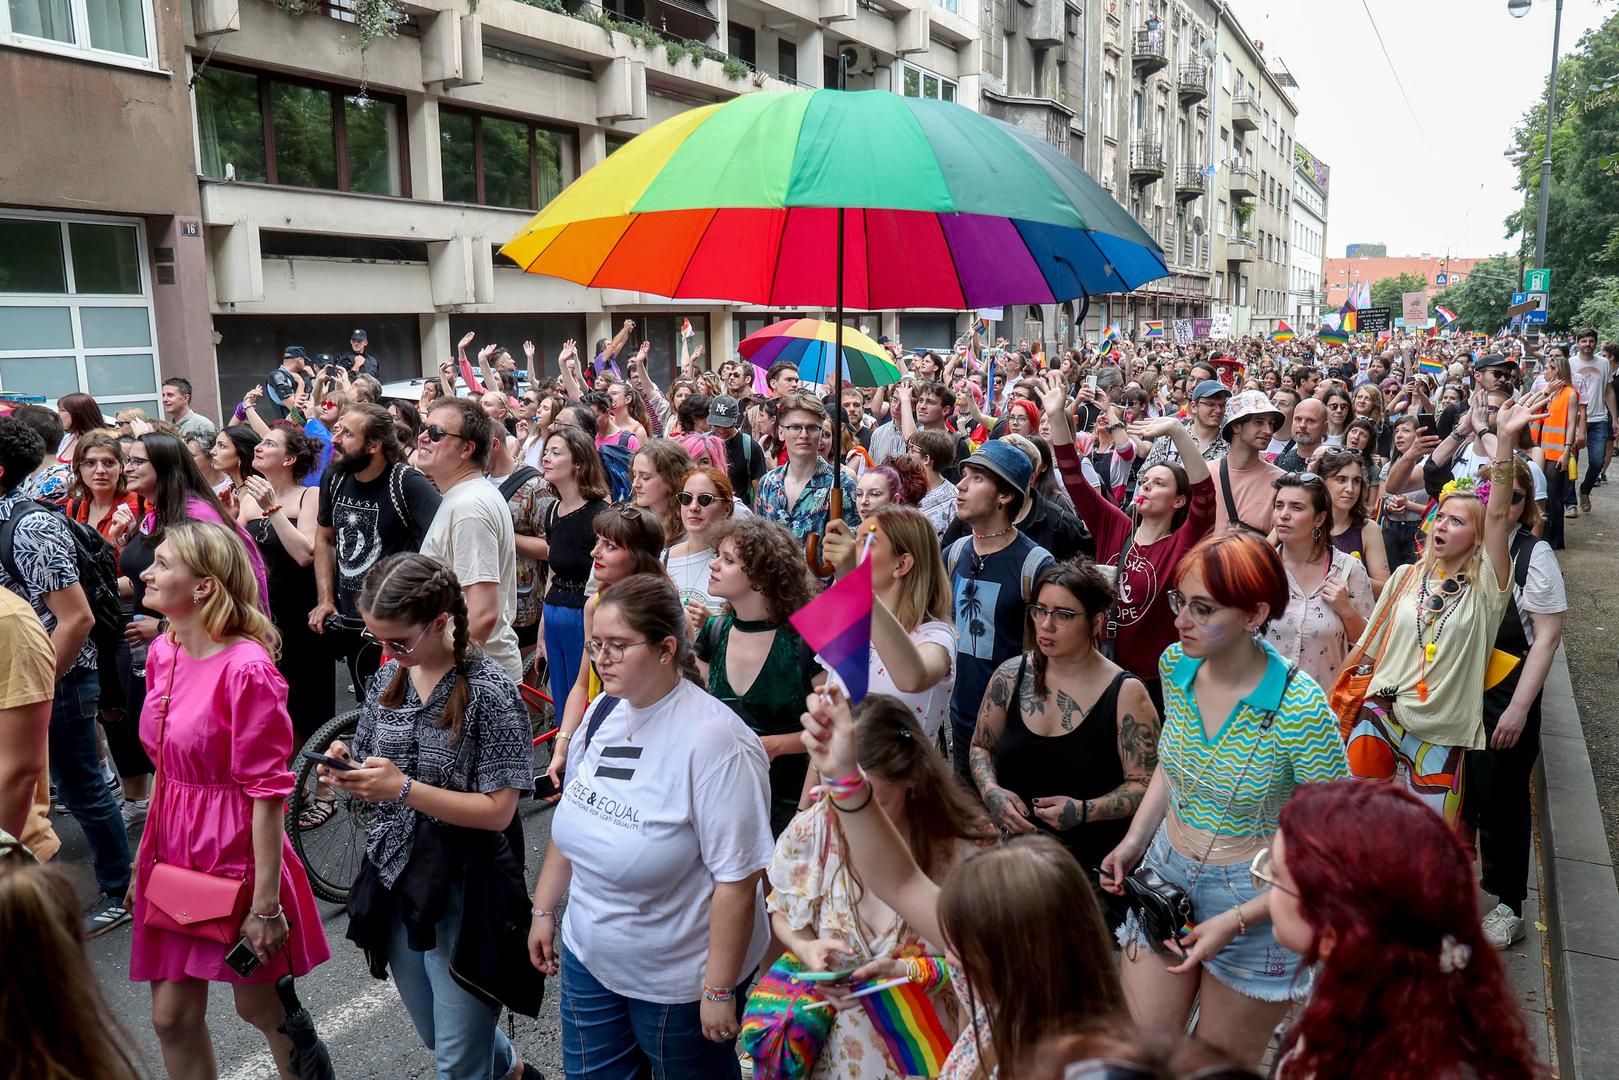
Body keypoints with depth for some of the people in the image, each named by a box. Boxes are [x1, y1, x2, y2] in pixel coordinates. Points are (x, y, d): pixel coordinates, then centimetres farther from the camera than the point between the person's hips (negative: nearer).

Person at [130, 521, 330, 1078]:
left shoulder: (247, 668, -21)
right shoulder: (162, 654, 3)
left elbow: (268, 791, -19)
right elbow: (163, 766, 14)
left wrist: (266, 902, -18)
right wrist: (147, 854, 16)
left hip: (236, 856, -7)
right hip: (174, 851, 7)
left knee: (262, 1011, 11)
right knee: (172, 1017, 14)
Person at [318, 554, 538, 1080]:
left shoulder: (490, 691, -18)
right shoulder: (387, 679, 2)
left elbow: (498, 811, -20)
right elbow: (376, 787, 11)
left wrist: (404, 788, -26)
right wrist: (347, 768, -11)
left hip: (462, 891, -7)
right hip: (394, 879, 7)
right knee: (437, 1038, 25)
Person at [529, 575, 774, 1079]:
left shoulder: (713, 739, -26)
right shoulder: (603, 713, -2)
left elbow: (737, 878, -25)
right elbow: (573, 820, 11)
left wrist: (719, 990, -21)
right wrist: (544, 910, 13)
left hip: (677, 981, -6)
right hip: (588, 957, 7)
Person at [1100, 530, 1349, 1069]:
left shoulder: (1300, 711, -25)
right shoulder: (1175, 664, -8)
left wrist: (1235, 921, -21)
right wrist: (1134, 840, -1)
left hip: (1256, 900, -4)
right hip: (1165, 874, 4)